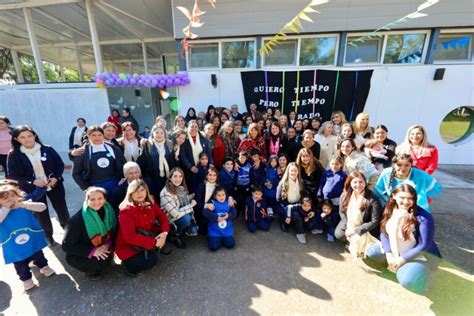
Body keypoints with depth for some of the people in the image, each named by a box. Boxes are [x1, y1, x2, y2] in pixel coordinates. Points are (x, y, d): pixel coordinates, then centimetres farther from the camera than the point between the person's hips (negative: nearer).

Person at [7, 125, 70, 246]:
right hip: (33, 189, 0)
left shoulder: (47, 149, -9)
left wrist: (56, 177, -17)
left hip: (54, 185, 0)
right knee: (41, 214, 15)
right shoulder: (13, 155, -8)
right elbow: (12, 175, -6)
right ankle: (48, 236, 37)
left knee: (62, 210, 12)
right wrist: (33, 181, -19)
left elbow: (60, 164, -1)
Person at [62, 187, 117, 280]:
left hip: (102, 250, 6)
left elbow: (114, 231, 1)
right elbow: (67, 246, -18)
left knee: (108, 255, -20)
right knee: (103, 261, -27)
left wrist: (108, 244, -19)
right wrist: (92, 251, -27)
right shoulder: (77, 220, -24)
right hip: (77, 256, -6)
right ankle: (91, 271, 4)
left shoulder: (109, 211, -13)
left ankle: (97, 268, 10)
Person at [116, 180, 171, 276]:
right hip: (128, 245, -6)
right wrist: (154, 242, -32)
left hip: (147, 235, 6)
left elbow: (162, 217, -4)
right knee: (150, 261, -27)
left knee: (170, 231, -12)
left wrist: (164, 232, -24)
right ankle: (128, 262, 3)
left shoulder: (150, 203, -7)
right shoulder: (126, 211, -25)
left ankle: (150, 251, 3)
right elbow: (130, 236, -32)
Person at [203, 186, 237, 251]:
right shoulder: (212, 203, -6)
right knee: (213, 247, -12)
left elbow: (234, 213, 0)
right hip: (215, 230, -2)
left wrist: (228, 216, -22)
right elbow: (205, 213, -18)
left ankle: (224, 238, 22)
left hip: (227, 230, 2)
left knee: (230, 244, -9)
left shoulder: (228, 203, 3)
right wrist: (217, 218, -21)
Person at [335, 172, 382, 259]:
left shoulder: (372, 199, -21)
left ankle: (363, 242, 11)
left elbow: (374, 222, -18)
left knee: (357, 240, -25)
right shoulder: (345, 195, -9)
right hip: (349, 225, 4)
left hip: (365, 229, -3)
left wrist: (356, 230, -21)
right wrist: (348, 228, -12)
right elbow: (342, 212, 2)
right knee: (338, 234, -18)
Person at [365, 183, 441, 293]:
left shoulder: (423, 217, -25)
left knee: (407, 281, -28)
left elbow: (424, 245, -21)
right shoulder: (390, 210, -9)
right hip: (395, 252, 6)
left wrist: (402, 260, -19)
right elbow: (384, 233, -3)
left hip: (421, 255, -5)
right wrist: (389, 255, -14)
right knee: (370, 252, -2)